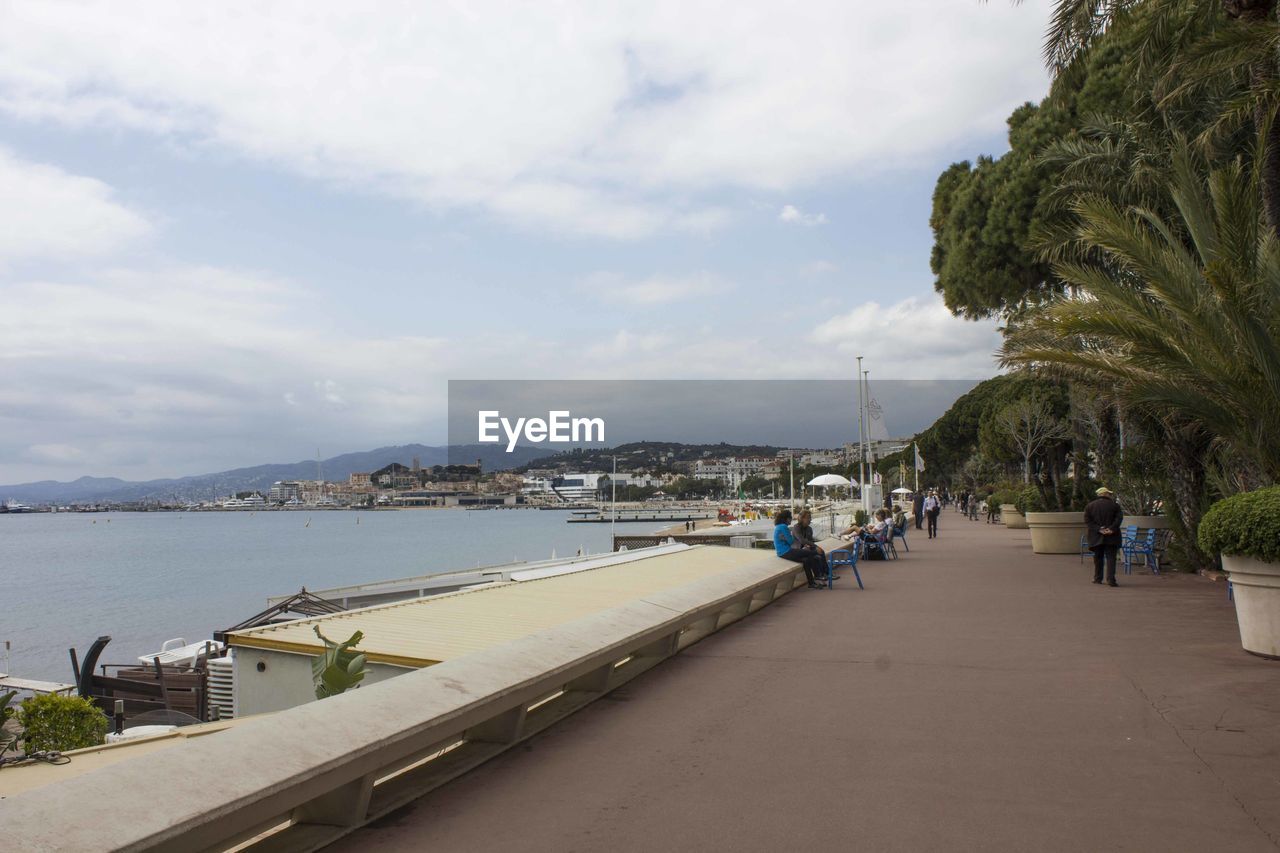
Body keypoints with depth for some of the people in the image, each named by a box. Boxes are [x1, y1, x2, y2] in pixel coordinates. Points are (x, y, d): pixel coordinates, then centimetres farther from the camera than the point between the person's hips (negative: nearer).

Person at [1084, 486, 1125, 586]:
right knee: (1110, 557, -2)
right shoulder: (1114, 505, 1)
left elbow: (1087, 520, -4)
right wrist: (1112, 529, -15)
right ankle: (1111, 579, -12)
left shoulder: (1090, 506, 5)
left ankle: (1097, 578, 18)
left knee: (1098, 558, 13)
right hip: (1111, 537, -2)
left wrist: (1098, 529, -10)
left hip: (1096, 537, 2)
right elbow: (1119, 518, -10)